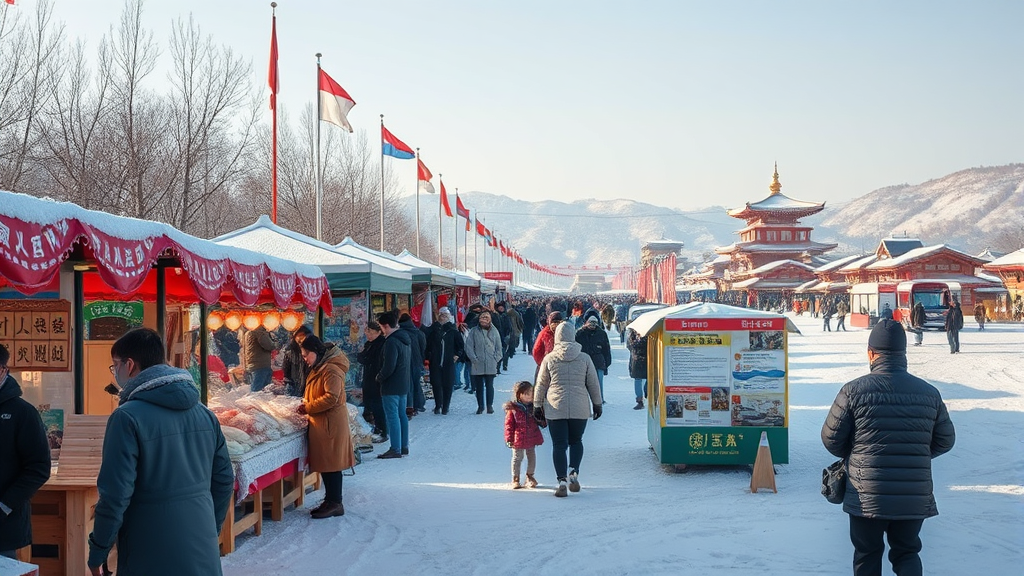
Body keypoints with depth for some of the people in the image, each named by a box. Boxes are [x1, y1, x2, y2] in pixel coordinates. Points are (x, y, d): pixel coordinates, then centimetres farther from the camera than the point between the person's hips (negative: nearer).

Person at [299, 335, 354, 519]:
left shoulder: (331, 370, -17)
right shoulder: (319, 368, 17)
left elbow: (332, 397, -24)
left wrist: (308, 407, -16)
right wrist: (307, 402, 7)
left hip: (331, 423, -10)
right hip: (320, 423, 10)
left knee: (330, 464, -4)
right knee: (324, 463, 13)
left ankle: (335, 504, 2)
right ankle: (330, 501, 21)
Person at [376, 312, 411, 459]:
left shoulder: (392, 342, -19)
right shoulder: (405, 339, 12)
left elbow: (389, 367, -23)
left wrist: (379, 377, -6)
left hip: (391, 386, -10)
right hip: (404, 384, 10)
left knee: (392, 416, -6)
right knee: (402, 415, 14)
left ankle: (395, 449, -5)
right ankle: (404, 447, 20)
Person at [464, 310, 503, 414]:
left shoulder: (494, 331, 4)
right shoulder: (474, 332, 0)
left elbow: (499, 347, 9)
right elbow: (469, 346, -1)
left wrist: (496, 359, -1)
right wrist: (474, 359, -8)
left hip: (491, 365, 0)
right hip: (477, 365, 0)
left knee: (489, 385, 1)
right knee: (479, 386, 7)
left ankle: (490, 406, 10)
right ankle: (480, 406, 17)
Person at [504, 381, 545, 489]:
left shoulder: (534, 406, 1)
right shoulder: (513, 408, -12)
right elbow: (509, 424, -9)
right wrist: (509, 439, -12)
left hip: (532, 439, 4)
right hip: (518, 439, -4)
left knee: (532, 458, 14)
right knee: (517, 458, 6)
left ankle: (530, 476, 31)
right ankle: (515, 479, 16)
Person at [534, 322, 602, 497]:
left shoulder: (549, 359, -1)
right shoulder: (584, 358, 1)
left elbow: (541, 385, 4)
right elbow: (593, 384, 7)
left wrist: (537, 405, 15)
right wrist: (597, 404, 19)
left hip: (555, 408, -1)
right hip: (580, 409, 1)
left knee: (559, 445, 3)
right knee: (576, 441, 18)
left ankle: (562, 481, -4)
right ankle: (573, 472, -2)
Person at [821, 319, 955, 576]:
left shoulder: (853, 390, -12)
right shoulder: (930, 393, -2)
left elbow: (831, 439, -6)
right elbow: (945, 441, 8)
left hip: (866, 498, -2)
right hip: (915, 498, 2)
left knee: (867, 555, 16)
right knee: (907, 552, 19)